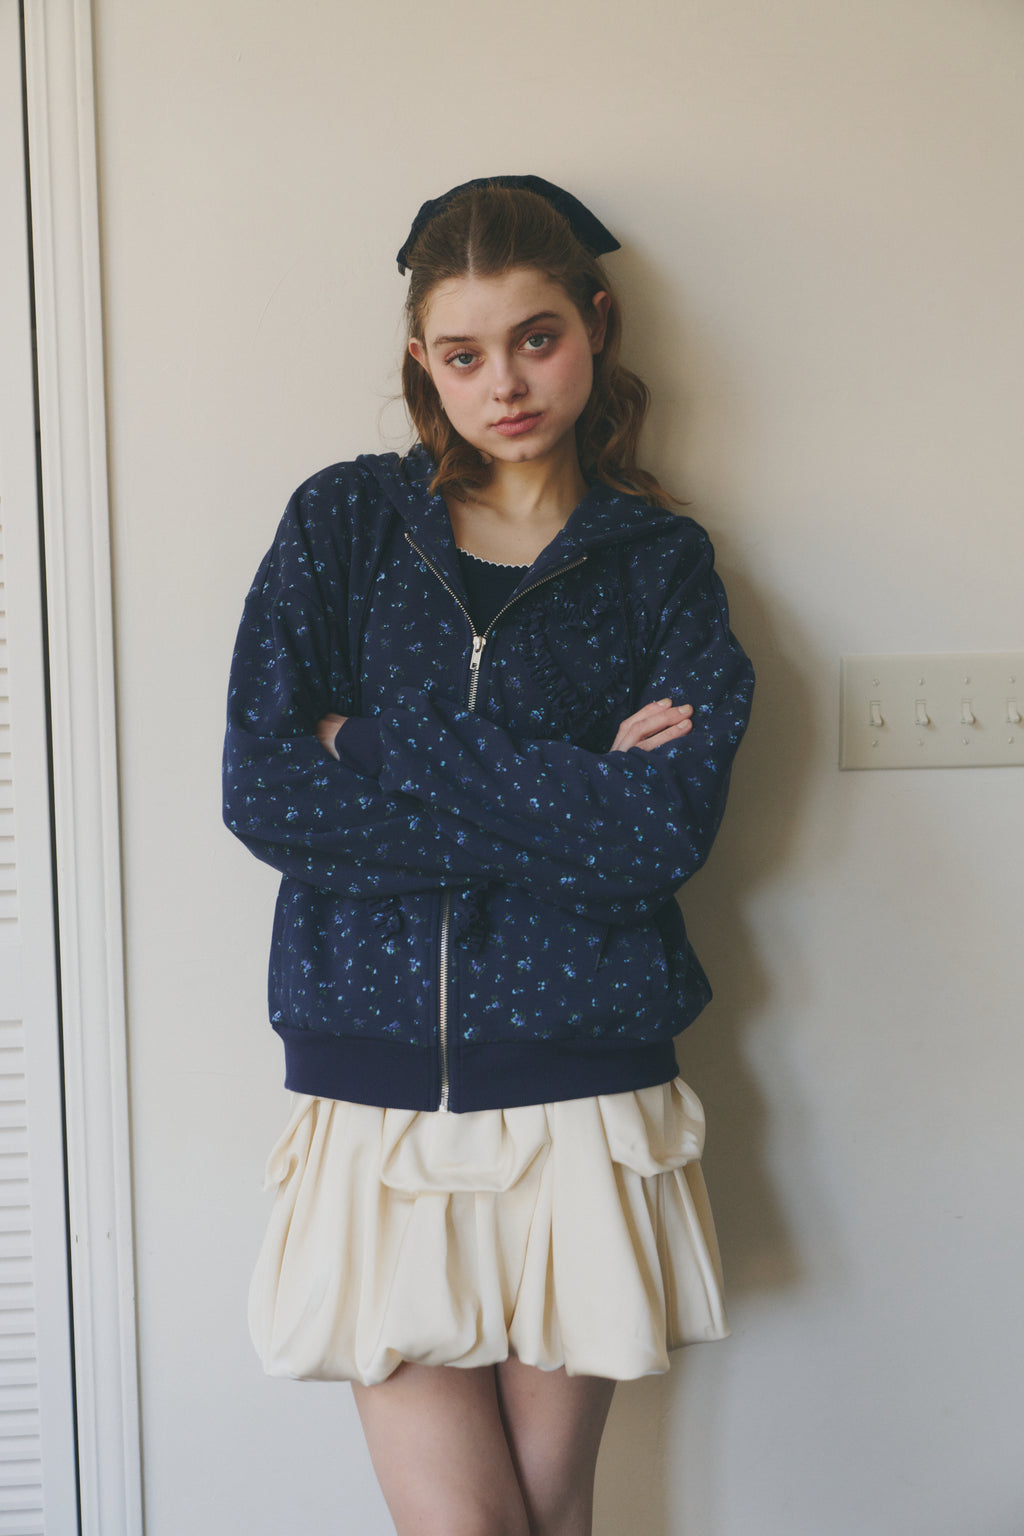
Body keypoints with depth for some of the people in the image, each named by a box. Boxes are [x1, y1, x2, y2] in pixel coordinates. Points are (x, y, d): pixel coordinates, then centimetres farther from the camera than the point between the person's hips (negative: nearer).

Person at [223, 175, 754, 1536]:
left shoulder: (661, 562, 5)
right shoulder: (343, 523, 5)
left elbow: (672, 823, -12)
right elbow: (263, 790, -9)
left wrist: (382, 763, -13)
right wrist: (570, 794, -10)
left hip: (583, 1091, 0)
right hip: (378, 1081, 0)